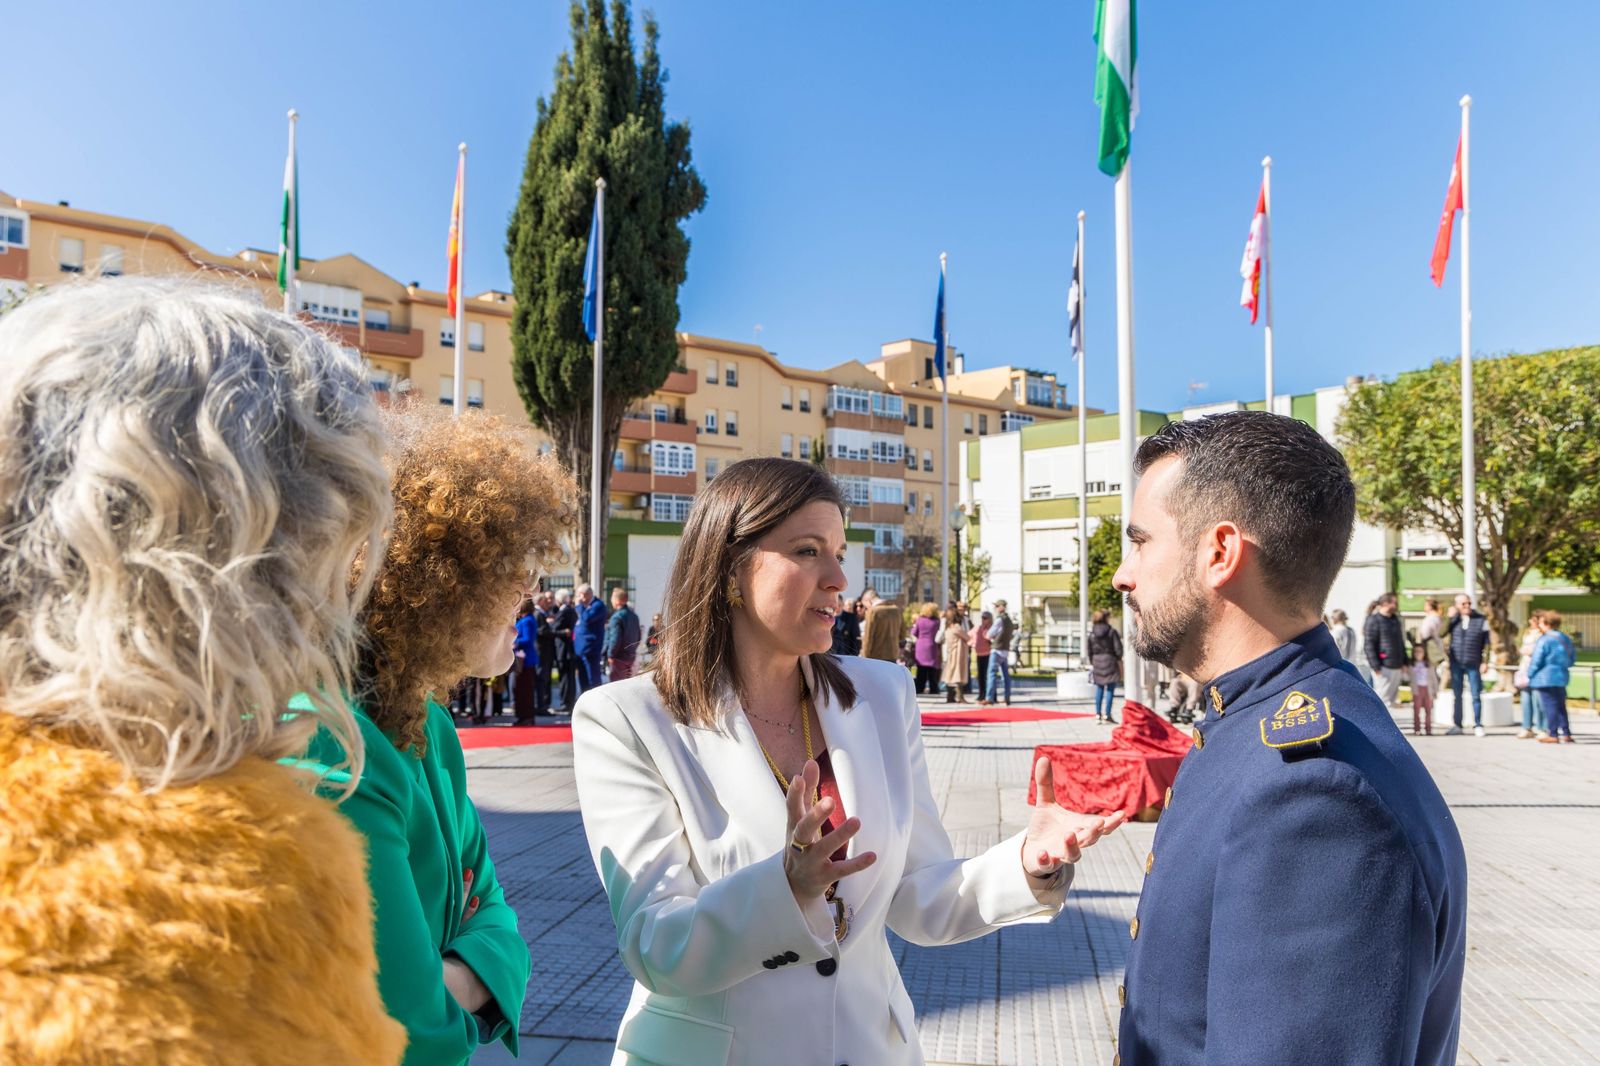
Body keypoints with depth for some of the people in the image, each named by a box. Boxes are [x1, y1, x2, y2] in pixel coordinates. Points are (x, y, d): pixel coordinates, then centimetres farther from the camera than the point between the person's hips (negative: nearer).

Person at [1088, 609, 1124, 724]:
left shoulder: (1092, 633, 3)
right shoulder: (1112, 632, -9)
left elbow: (1090, 650, 7)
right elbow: (1118, 649, -9)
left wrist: (1091, 663, 16)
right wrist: (1119, 659, 7)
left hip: (1097, 661, 4)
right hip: (1109, 660, -4)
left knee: (1099, 689, 13)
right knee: (1110, 689, 0)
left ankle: (1098, 714, 13)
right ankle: (1107, 714, -3)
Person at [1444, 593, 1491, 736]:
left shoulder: (1481, 620, 2)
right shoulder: (1453, 619, 5)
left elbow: (1487, 643, 2)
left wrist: (1485, 662, -4)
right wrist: (1449, 617, -12)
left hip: (1473, 664, -1)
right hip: (1456, 663, 1)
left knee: (1476, 695, 0)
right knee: (1457, 695, 8)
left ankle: (1477, 725, 9)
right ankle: (1457, 725, 15)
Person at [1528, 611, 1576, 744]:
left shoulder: (1544, 640, -14)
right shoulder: (1566, 639, 8)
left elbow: (1536, 662, -14)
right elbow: (1573, 658, 16)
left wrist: (1529, 676, -3)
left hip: (1546, 678, -7)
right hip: (1562, 677, 7)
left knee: (1550, 706, -3)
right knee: (1561, 706, 15)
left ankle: (1553, 735, -1)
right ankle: (1566, 733, 16)